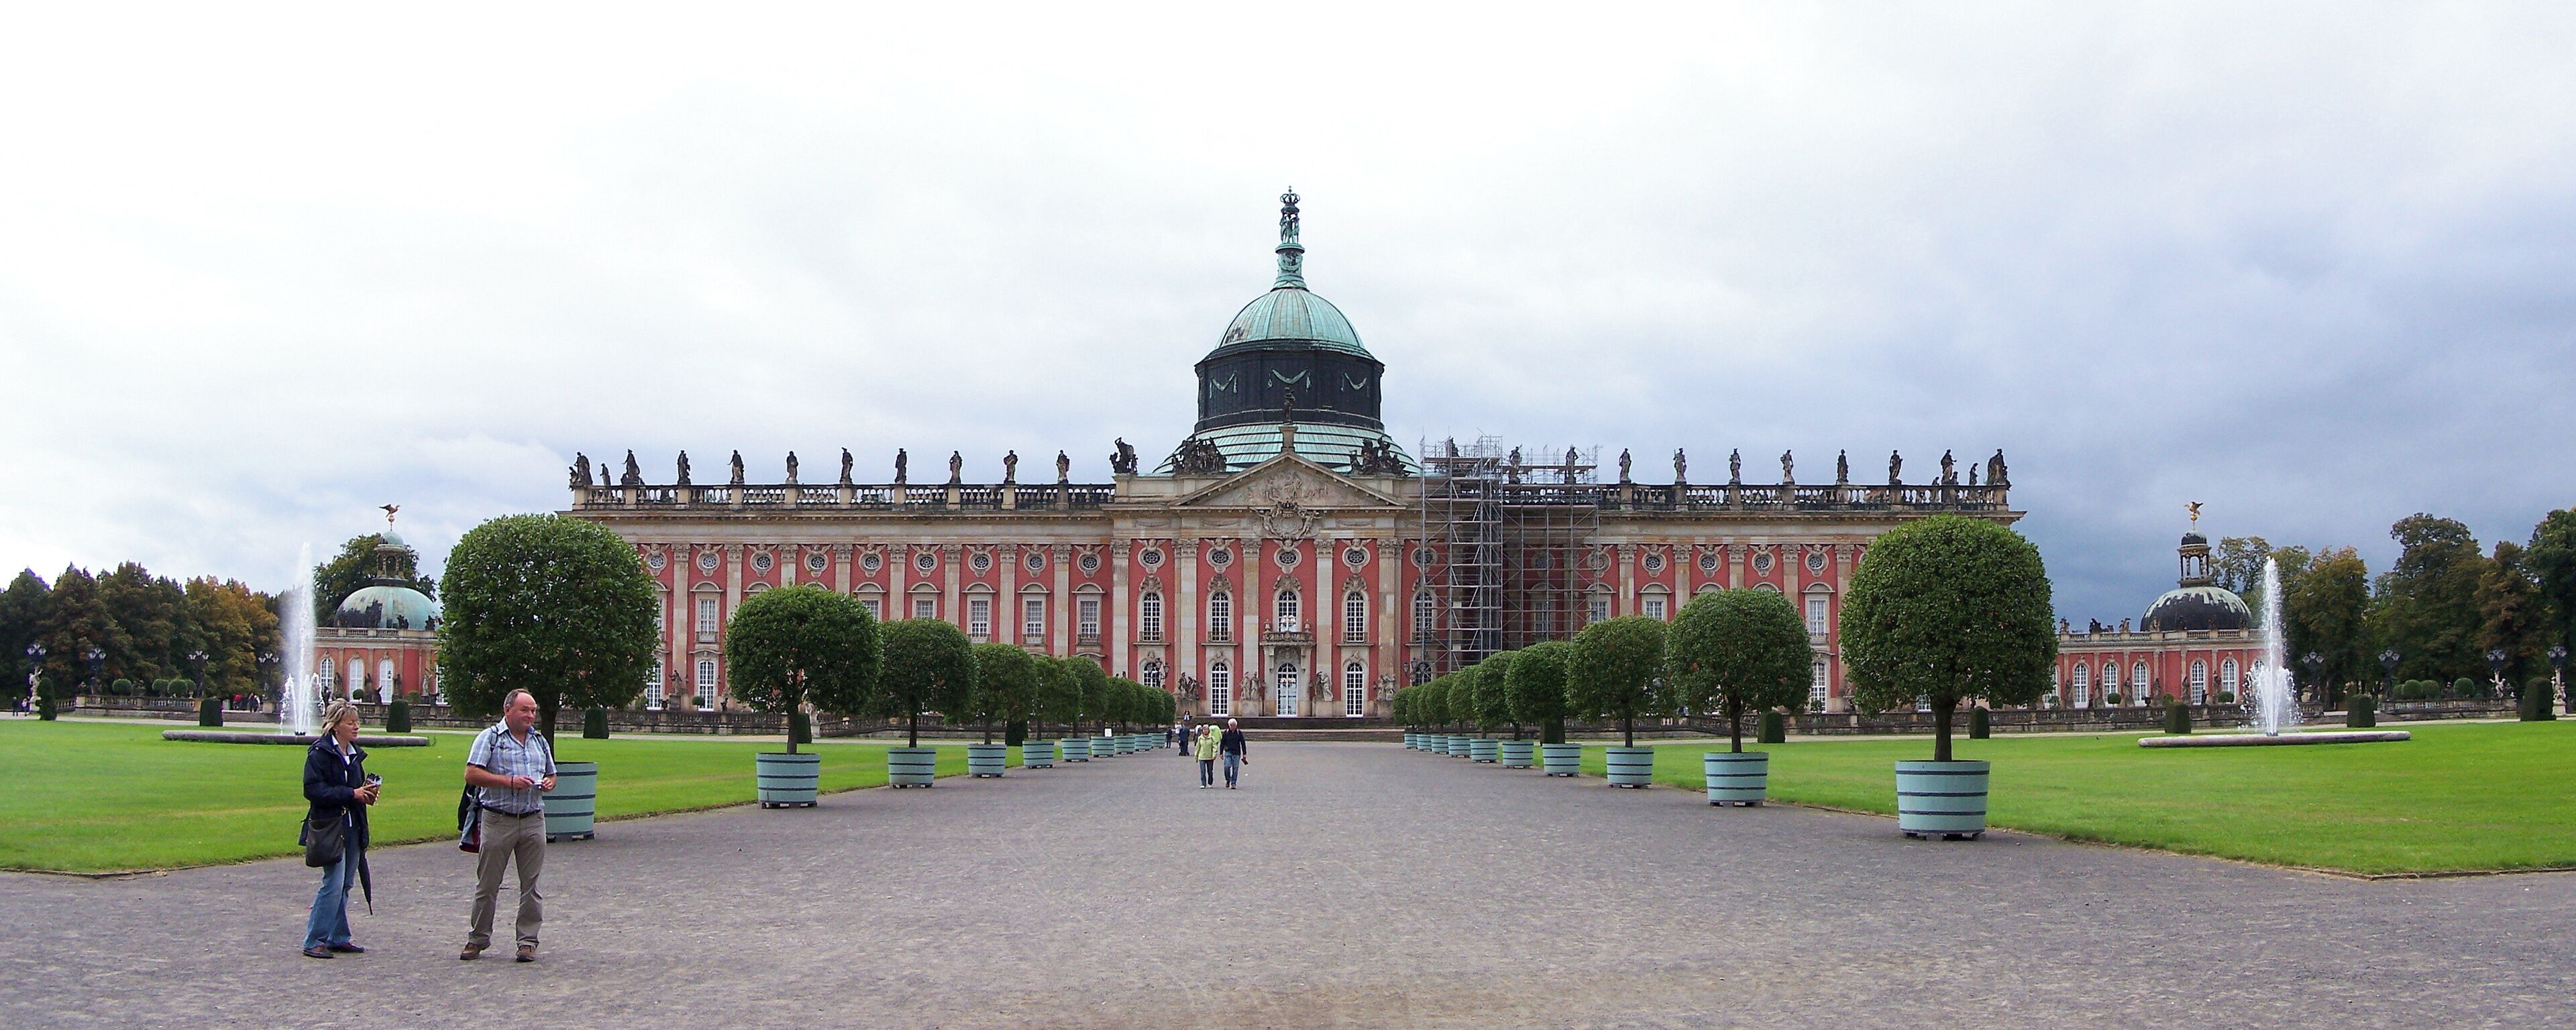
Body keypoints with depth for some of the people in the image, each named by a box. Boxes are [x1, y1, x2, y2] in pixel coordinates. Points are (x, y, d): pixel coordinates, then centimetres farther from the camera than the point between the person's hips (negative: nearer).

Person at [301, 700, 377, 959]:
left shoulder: (354, 754, 14)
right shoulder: (320, 753, -10)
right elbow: (313, 790, -18)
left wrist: (367, 793, 3)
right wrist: (351, 794, -21)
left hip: (353, 828, 8)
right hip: (330, 827, -8)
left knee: (344, 885, 12)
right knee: (334, 884, -11)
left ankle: (338, 938, 20)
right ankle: (314, 941, -3)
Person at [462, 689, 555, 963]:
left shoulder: (540, 741, 16)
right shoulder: (490, 738, 0)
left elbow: (551, 774, 26)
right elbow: (471, 775, -9)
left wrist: (548, 783, 2)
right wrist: (510, 781, -16)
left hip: (533, 820, 4)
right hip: (498, 821, -4)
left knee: (531, 884, 4)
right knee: (487, 884, 3)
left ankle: (528, 940, 10)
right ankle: (478, 939, 15)